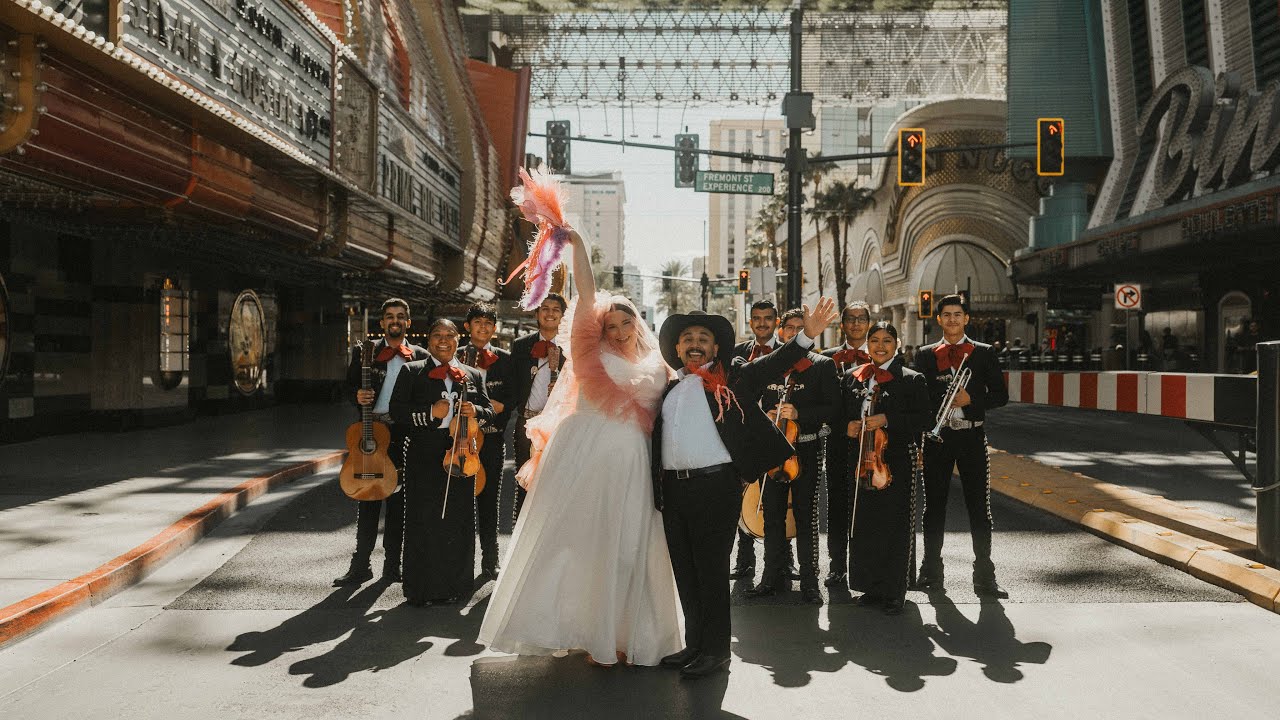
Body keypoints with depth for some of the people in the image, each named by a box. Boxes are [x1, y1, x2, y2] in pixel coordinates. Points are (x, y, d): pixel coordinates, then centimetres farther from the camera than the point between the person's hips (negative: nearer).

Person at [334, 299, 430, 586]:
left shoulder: (420, 356, 7)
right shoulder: (364, 351, 7)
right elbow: (350, 385, 11)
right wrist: (357, 396, -12)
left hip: (404, 434, 0)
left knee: (398, 501, 8)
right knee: (367, 499, 3)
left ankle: (392, 565, 18)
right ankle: (361, 565, 10)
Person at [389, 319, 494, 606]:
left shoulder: (473, 375, 16)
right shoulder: (412, 372, 7)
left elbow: (490, 412, 15)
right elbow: (397, 411, -1)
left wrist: (475, 411, -7)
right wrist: (431, 413, -14)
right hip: (424, 459, -2)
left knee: (458, 522, 5)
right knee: (424, 522, 0)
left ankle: (454, 587, 16)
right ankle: (422, 589, 10)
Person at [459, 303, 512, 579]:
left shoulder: (504, 359, 9)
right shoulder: (454, 356, 7)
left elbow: (512, 396, 7)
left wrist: (500, 407, -11)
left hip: (492, 437, 1)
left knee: (489, 499, 6)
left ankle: (489, 560, 14)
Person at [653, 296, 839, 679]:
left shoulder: (733, 378, 3)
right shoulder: (669, 389, 16)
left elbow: (773, 364, -8)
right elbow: (656, 437, 19)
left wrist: (807, 335, -21)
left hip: (715, 485, -5)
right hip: (672, 487, 5)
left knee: (712, 570, 0)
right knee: (685, 573, 13)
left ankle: (715, 650, 11)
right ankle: (695, 644, 25)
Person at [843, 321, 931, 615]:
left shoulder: (912, 379, 0)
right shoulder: (852, 377, 12)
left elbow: (923, 420, -6)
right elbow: (842, 412, 19)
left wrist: (888, 420, -16)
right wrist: (847, 426, -3)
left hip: (897, 463, -4)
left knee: (895, 527, -1)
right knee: (864, 526, 7)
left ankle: (894, 593, 9)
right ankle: (871, 587, 20)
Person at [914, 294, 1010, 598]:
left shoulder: (983, 353, 6)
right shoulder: (925, 354, 8)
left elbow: (1000, 394, 4)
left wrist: (971, 399, -14)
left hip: (972, 436, -1)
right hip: (936, 436, 1)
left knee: (979, 508, -1)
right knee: (933, 505, 8)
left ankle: (984, 576, 5)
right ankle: (931, 571, 19)